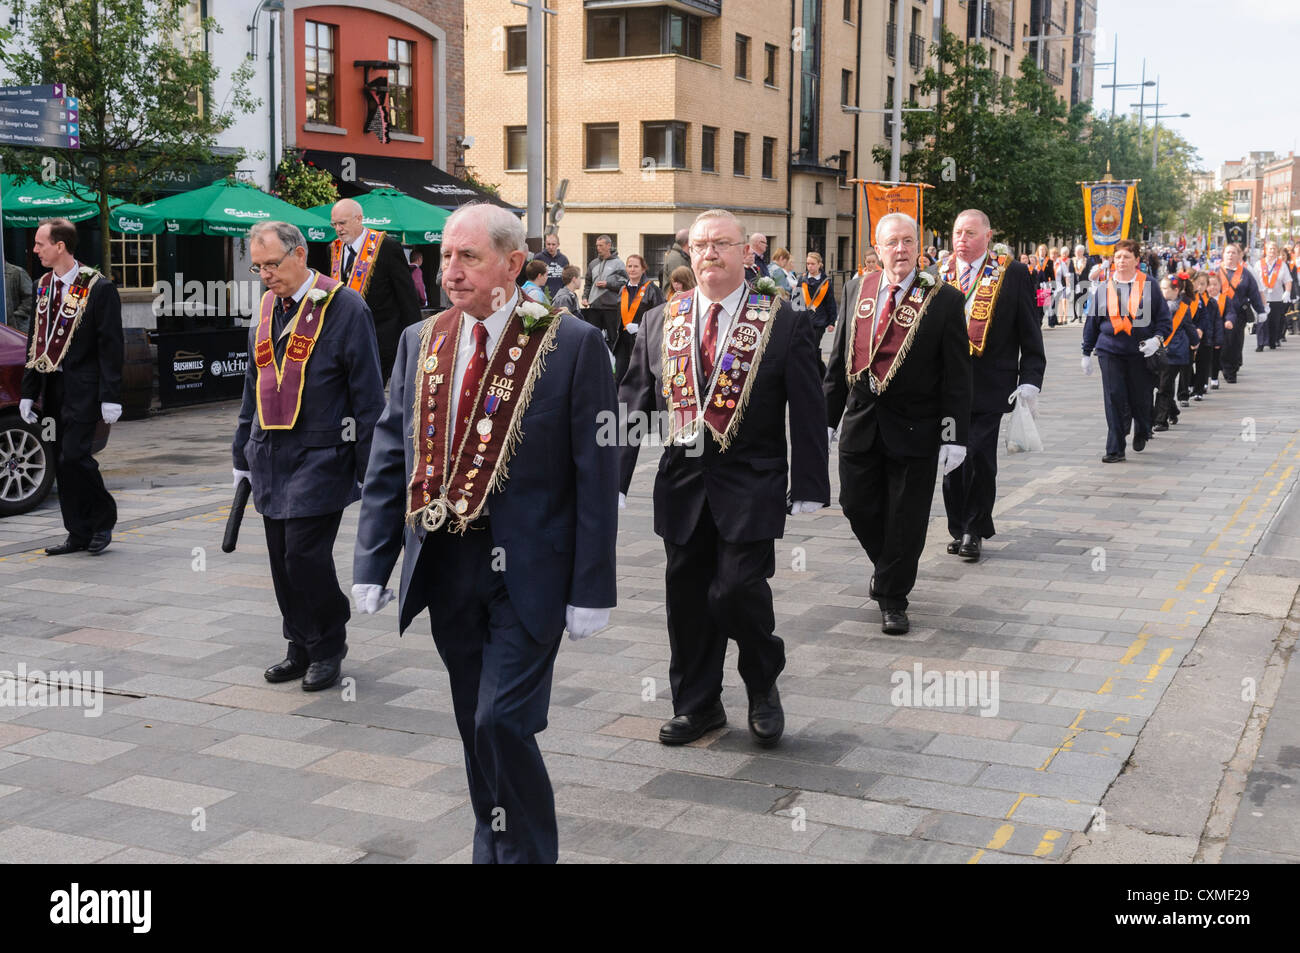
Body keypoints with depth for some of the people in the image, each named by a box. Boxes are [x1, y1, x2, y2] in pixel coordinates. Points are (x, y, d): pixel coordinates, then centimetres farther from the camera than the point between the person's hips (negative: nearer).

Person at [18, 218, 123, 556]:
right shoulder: (43, 286, 12)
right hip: (52, 387, 7)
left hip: (82, 388, -7)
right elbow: (34, 342, 15)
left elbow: (111, 346, -10)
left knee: (74, 456, -13)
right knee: (62, 462, 7)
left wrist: (110, 397, -15)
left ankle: (103, 519, 8)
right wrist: (28, 391, 10)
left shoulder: (98, 287, -9)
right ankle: (79, 534, 15)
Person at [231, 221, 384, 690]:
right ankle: (301, 647, 23)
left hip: (321, 456, -7)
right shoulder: (266, 309, 13)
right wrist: (243, 456, 19)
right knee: (282, 558, 9)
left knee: (305, 553, -10)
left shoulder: (344, 307, -8)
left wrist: (367, 467, -10)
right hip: (271, 456, 7)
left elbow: (368, 396, -9)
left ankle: (329, 645, 10)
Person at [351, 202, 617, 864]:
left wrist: (590, 590, -10)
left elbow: (597, 476, -8)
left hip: (526, 568, -5)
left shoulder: (572, 345, -8)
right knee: (475, 726, 14)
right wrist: (372, 565, 3)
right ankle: (492, 851, 30)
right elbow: (388, 460, 9)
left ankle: (529, 854, 10)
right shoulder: (420, 342, 6)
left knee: (504, 722, -10)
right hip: (445, 565, 5)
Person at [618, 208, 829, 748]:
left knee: (737, 587, -12)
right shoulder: (660, 322, 8)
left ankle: (763, 686, 16)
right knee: (687, 593, 10)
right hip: (683, 479, 4)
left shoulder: (784, 322, -2)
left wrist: (809, 489, -7)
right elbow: (632, 404, 8)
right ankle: (697, 703, 27)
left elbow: (808, 413, -2)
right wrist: (614, 478, 1)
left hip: (751, 482, -4)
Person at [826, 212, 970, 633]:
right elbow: (839, 359, 11)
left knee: (906, 518, 4)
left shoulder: (944, 299, -7)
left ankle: (893, 599, 20)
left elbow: (957, 377, -7)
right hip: (860, 422, 4)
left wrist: (954, 436, -11)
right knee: (857, 505, 10)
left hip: (914, 429, -4)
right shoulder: (857, 289, 6)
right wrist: (828, 417, 9)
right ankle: (886, 567, 38)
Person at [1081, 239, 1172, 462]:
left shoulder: (1149, 286, 0)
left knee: (1140, 398, 9)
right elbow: (1092, 321, 12)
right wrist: (1087, 353, 11)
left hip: (1140, 352, -1)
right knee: (1114, 400, -6)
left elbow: (1164, 319, 4)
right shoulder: (1104, 288, 5)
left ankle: (1142, 432, 41)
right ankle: (1115, 450, -2)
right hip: (1110, 352, 1)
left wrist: (1156, 339, -14)